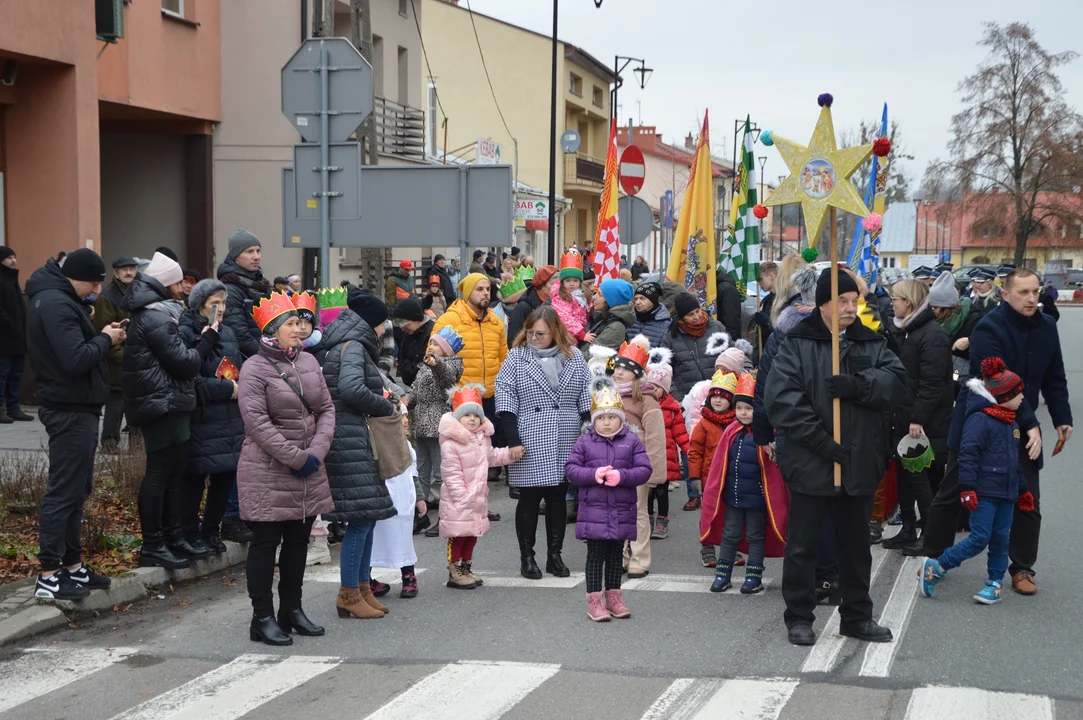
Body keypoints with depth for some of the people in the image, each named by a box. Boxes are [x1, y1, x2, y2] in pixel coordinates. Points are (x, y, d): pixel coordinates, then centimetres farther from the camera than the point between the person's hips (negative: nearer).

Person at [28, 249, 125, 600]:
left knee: (76, 489, 15)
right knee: (63, 491, -6)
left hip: (75, 407, 11)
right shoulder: (56, 304, -20)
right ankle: (48, 576, -2)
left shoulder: (58, 299, 13)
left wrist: (101, 337, -1)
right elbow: (76, 359, -27)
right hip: (70, 410, -11)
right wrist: (105, 339, -12)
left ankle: (72, 565, 23)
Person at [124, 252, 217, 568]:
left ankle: (172, 536, 22)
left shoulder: (155, 314, 16)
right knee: (160, 472, -6)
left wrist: (201, 339, 6)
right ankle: (151, 545, -1)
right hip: (162, 404, -10)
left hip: (168, 403, 10)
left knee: (175, 470, 15)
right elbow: (184, 362, -16)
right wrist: (208, 338, -4)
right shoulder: (155, 319, -17)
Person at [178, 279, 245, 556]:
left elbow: (240, 369, 21)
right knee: (196, 477, -1)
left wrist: (241, 386, 1)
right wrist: (226, 388, -14)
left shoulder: (227, 333, 15)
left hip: (231, 419, 7)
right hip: (202, 421, -7)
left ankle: (210, 531, 23)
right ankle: (190, 533, 11)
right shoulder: (186, 334, -10)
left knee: (226, 476, 9)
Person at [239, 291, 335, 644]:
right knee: (266, 542, 0)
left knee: (298, 541, 13)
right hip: (268, 473, -6)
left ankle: (292, 610, 25)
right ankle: (263, 618, 7)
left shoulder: (308, 361, 8)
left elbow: (326, 409, 7)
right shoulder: (255, 368, -10)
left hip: (308, 472, 6)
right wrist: (296, 458, -18)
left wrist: (316, 452, -8)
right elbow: (257, 422, -18)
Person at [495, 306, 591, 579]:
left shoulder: (574, 357, 6)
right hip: (530, 445, -2)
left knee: (558, 498, 9)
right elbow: (504, 396, -4)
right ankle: (526, 557, 11)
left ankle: (555, 556, 17)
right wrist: (512, 439, -12)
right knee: (529, 499, 2)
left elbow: (586, 398, 9)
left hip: (565, 444, 2)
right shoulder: (516, 357, -1)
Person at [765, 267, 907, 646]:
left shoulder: (871, 343, 9)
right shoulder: (797, 344, -5)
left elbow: (897, 381, -5)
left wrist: (859, 385, -24)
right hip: (810, 463, -4)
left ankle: (857, 616, 27)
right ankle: (799, 618, 16)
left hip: (860, 462, 4)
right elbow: (781, 398, -15)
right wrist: (820, 441, -21)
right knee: (803, 544, 5)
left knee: (856, 544, 15)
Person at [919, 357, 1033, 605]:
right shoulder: (980, 419, -14)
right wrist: (967, 489, -21)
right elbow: (967, 455, -18)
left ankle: (995, 582, 19)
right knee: (980, 538, -9)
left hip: (1006, 494, 8)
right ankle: (935, 567, 2)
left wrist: (1022, 490, 26)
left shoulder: (1011, 424, 15)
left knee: (1001, 538, 9)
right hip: (984, 493, -8)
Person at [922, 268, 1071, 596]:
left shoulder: (1046, 328, -1)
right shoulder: (989, 328, -20)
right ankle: (934, 557, 22)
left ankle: (1022, 569, 15)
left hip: (1019, 428, 5)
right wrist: (1030, 424, -30)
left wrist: (1062, 419, -1)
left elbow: (1054, 379, 8)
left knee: (1027, 501, 3)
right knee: (951, 495, 7)